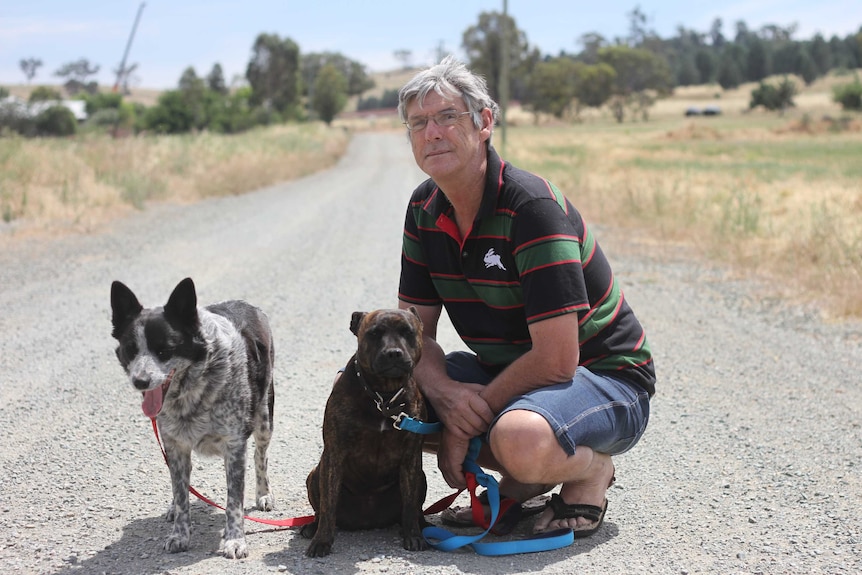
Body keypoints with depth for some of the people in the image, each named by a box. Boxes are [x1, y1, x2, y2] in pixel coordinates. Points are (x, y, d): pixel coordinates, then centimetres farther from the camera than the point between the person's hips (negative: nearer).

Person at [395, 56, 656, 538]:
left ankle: (592, 472, -2)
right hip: (507, 371, 8)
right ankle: (525, 479, 6)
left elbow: (556, 359, -28)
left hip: (607, 377, -8)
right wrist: (443, 391, -21)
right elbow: (415, 327, 2)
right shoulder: (425, 208, 0)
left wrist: (468, 422, -20)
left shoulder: (532, 206, -24)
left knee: (520, 440, -40)